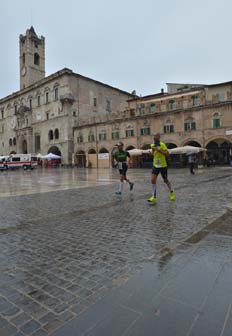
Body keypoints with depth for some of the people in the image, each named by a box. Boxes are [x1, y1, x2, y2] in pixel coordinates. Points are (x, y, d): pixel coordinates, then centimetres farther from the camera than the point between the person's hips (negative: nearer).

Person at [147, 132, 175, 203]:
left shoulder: (162, 144, -12)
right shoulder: (152, 145, 7)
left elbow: (167, 153, -21)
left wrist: (159, 150, -27)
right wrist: (153, 151, -4)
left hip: (163, 166, -5)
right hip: (155, 166, 5)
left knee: (165, 180, 10)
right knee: (153, 180, -9)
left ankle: (171, 192, 37)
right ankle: (154, 197, -3)